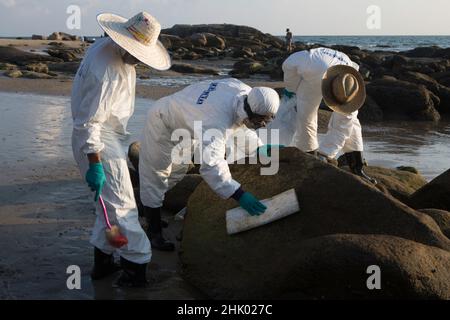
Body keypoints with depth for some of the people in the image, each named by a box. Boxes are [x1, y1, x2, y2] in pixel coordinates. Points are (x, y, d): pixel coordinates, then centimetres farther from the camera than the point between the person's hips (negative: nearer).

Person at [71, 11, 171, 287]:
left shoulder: (107, 46, 3)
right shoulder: (107, 71, -28)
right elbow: (88, 121, -27)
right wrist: (94, 164, -26)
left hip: (110, 138, 10)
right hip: (99, 143, -10)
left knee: (110, 203, 17)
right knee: (121, 205, -4)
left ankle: (103, 262, 26)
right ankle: (136, 265, 5)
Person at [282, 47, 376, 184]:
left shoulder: (349, 87, -39)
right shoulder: (314, 65, -49)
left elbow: (341, 128, -33)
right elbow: (291, 62, -26)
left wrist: (324, 155, -37)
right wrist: (291, 88, -13)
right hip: (311, 79, 0)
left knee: (349, 121, -11)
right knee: (305, 118, -13)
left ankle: (357, 168, -4)